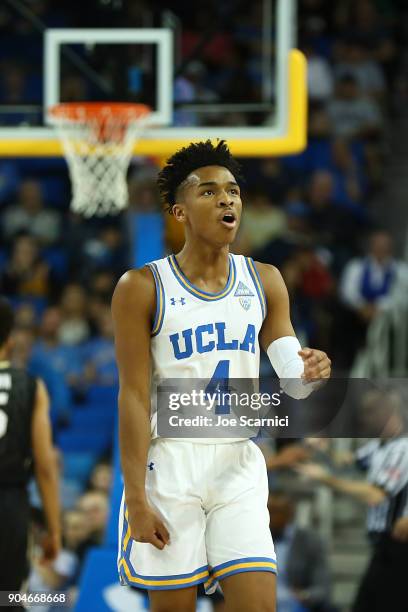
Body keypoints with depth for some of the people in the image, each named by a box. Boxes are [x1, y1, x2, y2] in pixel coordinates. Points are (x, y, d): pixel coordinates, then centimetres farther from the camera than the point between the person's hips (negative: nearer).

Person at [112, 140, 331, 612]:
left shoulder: (264, 282, 6)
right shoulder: (142, 288, -5)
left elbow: (289, 383, 11)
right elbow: (133, 397, -7)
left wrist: (307, 375, -15)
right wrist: (136, 499, -12)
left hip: (239, 467, 3)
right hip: (170, 466, -3)